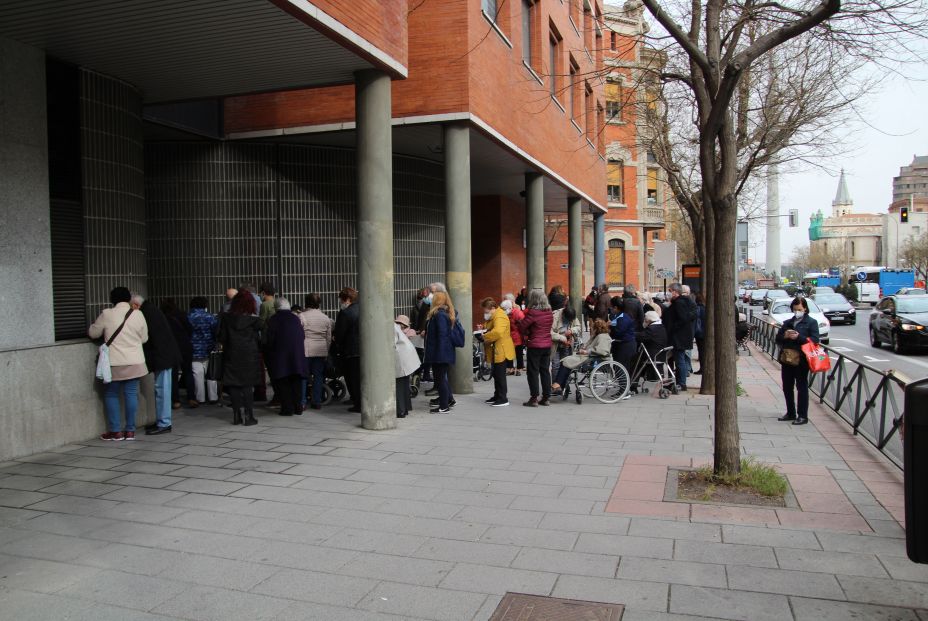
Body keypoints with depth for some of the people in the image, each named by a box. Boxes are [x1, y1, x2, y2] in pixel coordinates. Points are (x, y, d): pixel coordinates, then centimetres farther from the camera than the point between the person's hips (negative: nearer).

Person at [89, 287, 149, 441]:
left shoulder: (107, 314, -7)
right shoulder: (138, 315, -1)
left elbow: (93, 333, 6)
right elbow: (144, 338, 7)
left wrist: (106, 332, 26)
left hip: (114, 363, -2)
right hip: (134, 362, 2)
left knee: (111, 395, 10)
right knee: (131, 394, 6)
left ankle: (116, 431, 11)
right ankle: (130, 430, 10)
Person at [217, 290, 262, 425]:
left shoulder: (226, 318, -2)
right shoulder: (254, 320, -8)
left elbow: (221, 338, 1)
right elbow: (260, 338, -5)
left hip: (232, 355, 2)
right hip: (250, 355, -2)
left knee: (234, 385, 8)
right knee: (248, 385, 3)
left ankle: (237, 415, 7)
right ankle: (248, 416, 1)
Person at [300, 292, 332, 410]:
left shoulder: (302, 316, -5)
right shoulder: (326, 318, 7)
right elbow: (329, 338, 10)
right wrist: (326, 351, 19)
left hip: (305, 350, -3)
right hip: (321, 350, 3)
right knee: (318, 376, 8)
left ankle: (301, 402, 2)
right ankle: (317, 402, 10)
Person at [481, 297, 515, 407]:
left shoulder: (499, 316, -20)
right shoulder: (492, 316, 14)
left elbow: (497, 332, -35)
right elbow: (491, 329, 29)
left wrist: (485, 337, -23)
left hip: (501, 351, -10)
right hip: (496, 351, 10)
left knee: (500, 375, -6)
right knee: (496, 375, 17)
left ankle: (503, 399, 0)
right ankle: (497, 396, 26)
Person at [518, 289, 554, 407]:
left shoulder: (533, 312, -17)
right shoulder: (549, 312, 3)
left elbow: (521, 327, -14)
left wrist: (526, 334, 6)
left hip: (534, 346, -6)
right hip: (547, 345, 6)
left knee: (533, 372, 2)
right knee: (545, 371, 12)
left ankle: (534, 398, 3)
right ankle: (546, 397, 17)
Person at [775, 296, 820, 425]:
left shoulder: (811, 322, -1)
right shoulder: (787, 323, 14)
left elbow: (814, 340, -11)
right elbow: (777, 338, 12)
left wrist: (798, 337, -20)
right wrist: (784, 336, -9)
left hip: (801, 360, -6)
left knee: (802, 387, 0)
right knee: (787, 387, 11)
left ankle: (803, 416, 7)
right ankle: (790, 413, 24)